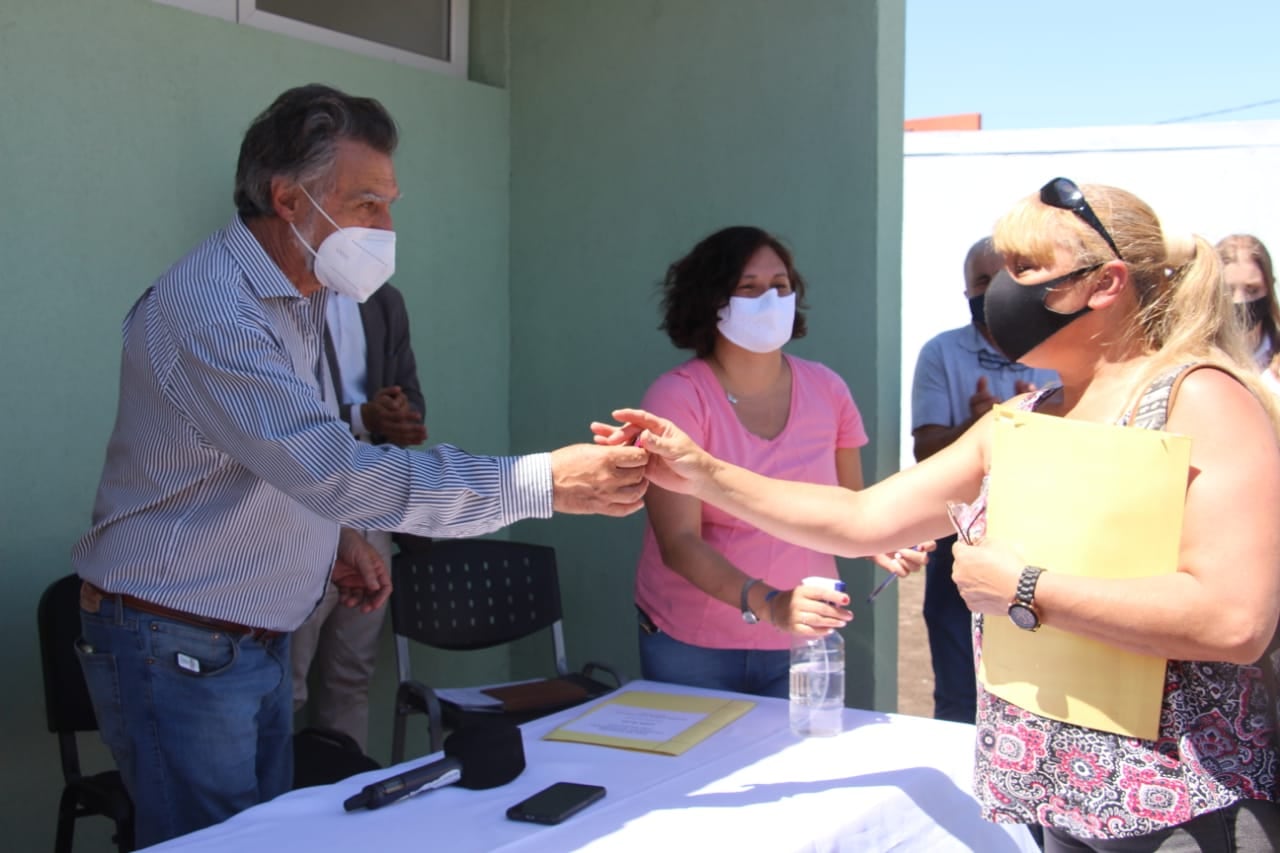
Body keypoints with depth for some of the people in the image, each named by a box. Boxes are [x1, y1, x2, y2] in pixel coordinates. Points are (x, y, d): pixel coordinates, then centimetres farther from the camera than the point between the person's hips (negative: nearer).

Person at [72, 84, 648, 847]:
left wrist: (338, 532, 2)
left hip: (258, 639, 8)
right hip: (178, 649, -8)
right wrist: (545, 483, -35)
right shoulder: (209, 308, -23)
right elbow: (334, 471, -33)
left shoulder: (300, 297, 8)